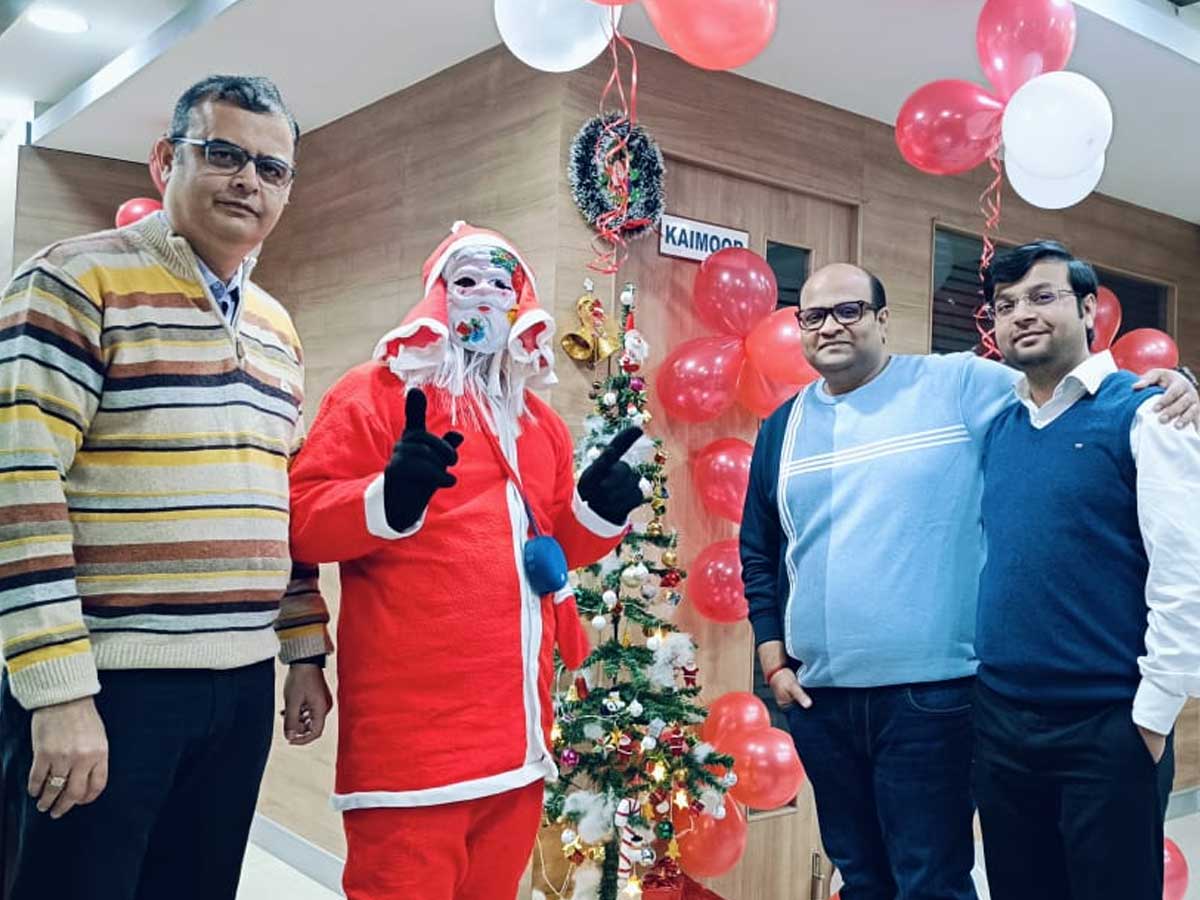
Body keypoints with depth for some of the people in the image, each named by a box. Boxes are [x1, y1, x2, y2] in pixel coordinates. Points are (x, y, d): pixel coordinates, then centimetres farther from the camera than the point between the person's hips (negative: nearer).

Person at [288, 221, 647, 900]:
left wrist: (599, 510, 4)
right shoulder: (377, 392, -1)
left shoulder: (540, 420, 18)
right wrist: (388, 499, -27)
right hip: (414, 727, -6)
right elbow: (303, 520, -9)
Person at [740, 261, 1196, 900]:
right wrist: (773, 661, 9)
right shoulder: (782, 429, 10)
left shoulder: (958, 384, -2)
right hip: (819, 698, 4)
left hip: (932, 693, -4)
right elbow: (759, 556, 15)